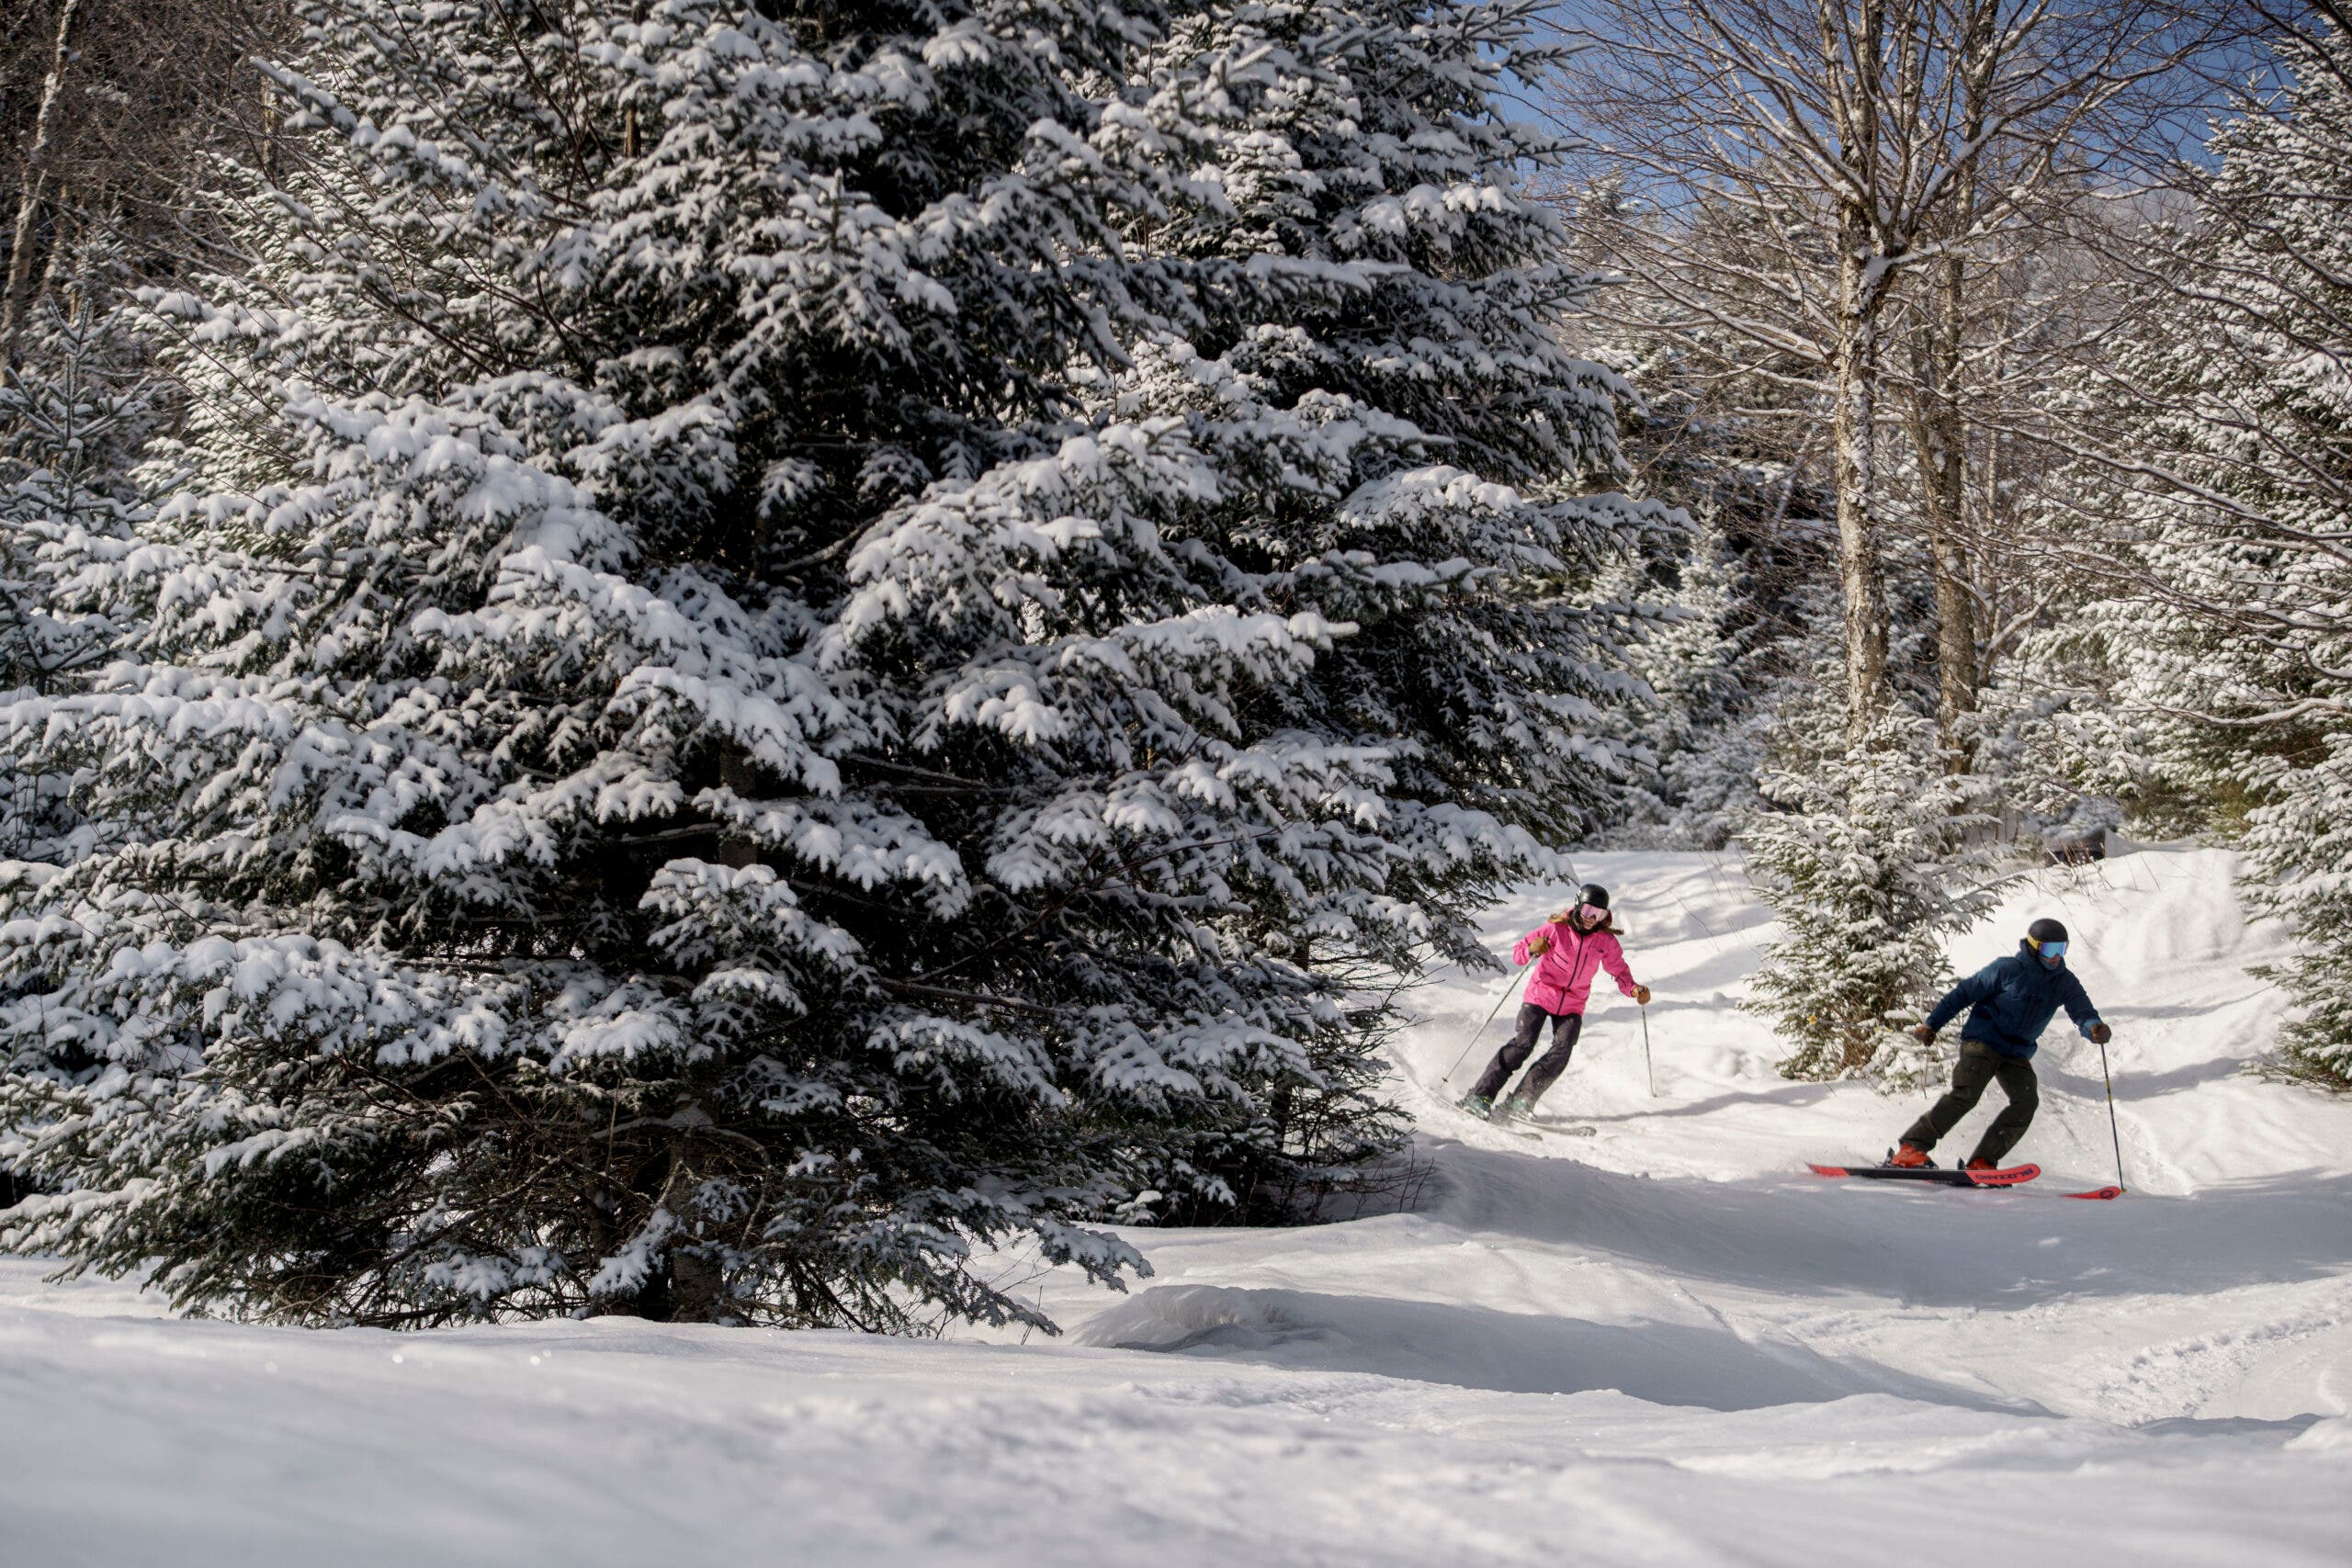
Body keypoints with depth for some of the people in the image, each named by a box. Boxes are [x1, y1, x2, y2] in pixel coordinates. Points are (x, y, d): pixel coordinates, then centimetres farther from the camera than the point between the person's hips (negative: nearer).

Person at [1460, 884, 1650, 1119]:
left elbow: (1619, 970, 7)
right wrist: (1532, 950, -32)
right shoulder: (1557, 929, -12)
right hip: (1540, 994, -3)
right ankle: (1480, 1095, -15)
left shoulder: (1605, 941, -4)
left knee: (1562, 1052, -17)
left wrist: (1635, 990, -13)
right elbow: (1517, 954, -9)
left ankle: (1520, 1102, -13)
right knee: (1523, 1044, -18)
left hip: (1572, 1006, 3)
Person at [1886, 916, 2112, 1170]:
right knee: (1966, 1094, -23)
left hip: (2017, 1053, 6)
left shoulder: (2064, 982, 5)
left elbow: (2083, 1012, -3)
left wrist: (2094, 1028, -29)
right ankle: (1910, 1149, -23)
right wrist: (1932, 1024, -7)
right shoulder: (2008, 969, -10)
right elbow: (1965, 993, -5)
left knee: (2027, 1101, -16)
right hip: (1982, 1041, -6)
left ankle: (1980, 1164, -15)